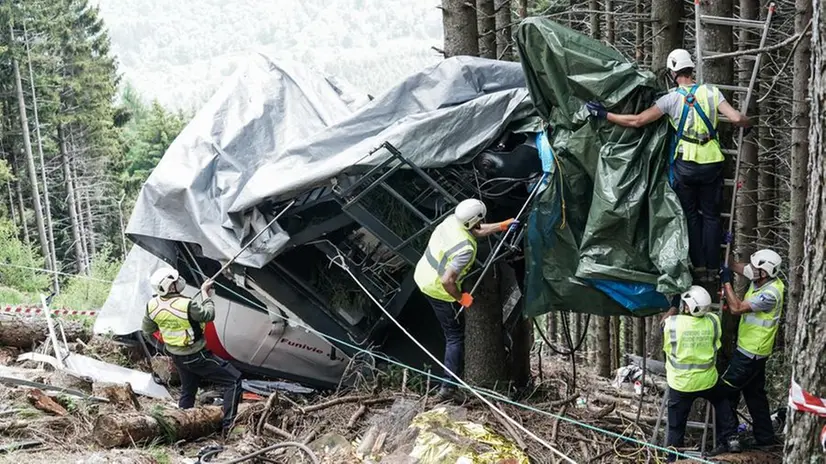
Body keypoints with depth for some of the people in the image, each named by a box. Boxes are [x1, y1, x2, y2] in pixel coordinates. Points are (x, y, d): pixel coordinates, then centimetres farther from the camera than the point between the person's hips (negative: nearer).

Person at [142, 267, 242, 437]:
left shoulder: (152, 305, -9)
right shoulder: (186, 305, -31)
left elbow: (146, 331, 7)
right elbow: (208, 315, -13)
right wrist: (205, 293, -4)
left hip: (177, 357, 7)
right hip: (197, 357, -7)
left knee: (187, 391, 27)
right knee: (233, 380, -1)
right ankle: (228, 425, -5)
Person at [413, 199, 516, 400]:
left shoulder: (451, 220, -9)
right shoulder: (466, 249, -32)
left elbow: (476, 231, 13)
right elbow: (447, 281, -34)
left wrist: (502, 226, 13)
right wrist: (461, 298, -17)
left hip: (421, 276, 8)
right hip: (438, 291, -8)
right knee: (456, 336, 5)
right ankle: (448, 386, 5)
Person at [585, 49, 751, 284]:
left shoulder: (671, 98, -7)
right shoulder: (711, 92, -2)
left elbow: (637, 121, -8)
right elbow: (736, 118, -7)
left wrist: (604, 114, 1)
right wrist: (747, 123, 17)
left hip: (685, 165, -2)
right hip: (712, 164, 2)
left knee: (691, 215, 13)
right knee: (711, 215, 12)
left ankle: (698, 267, 13)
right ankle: (712, 269, 13)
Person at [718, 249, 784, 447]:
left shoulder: (770, 294, -28)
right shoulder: (761, 279, -2)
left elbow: (737, 308, -28)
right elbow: (737, 266, 13)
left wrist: (726, 282, -23)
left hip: (751, 352, -10)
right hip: (752, 349, 10)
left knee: (726, 389, -4)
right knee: (755, 393, 17)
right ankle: (765, 438, 27)